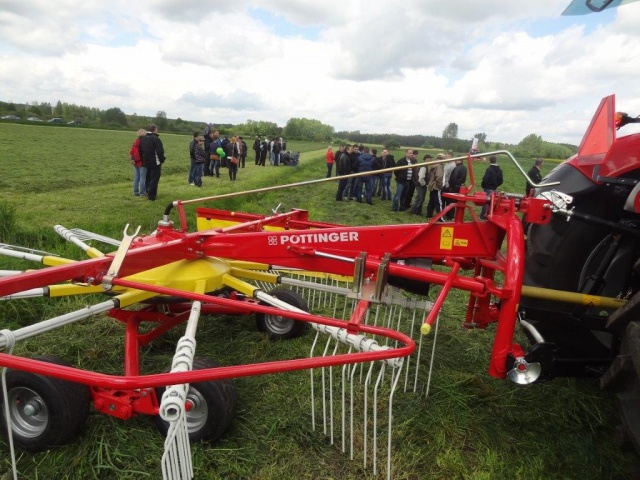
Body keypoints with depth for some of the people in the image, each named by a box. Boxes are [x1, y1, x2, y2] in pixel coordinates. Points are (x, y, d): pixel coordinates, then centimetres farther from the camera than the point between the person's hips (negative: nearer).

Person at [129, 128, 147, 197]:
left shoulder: (135, 142, 7)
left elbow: (131, 152, 6)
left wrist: (132, 159, 6)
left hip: (136, 163, 7)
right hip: (142, 163, -7)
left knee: (136, 178, 13)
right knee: (142, 178, 0)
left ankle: (136, 192, 18)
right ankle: (142, 192, 3)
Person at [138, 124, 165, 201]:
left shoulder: (142, 139, 10)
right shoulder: (155, 139, -16)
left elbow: (140, 151, 14)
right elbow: (160, 151, -21)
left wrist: (143, 159, 19)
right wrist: (162, 160, -7)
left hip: (146, 162, 8)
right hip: (155, 163, -8)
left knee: (148, 178, 19)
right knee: (154, 179, -3)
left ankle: (148, 193, 27)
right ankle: (151, 196, -3)